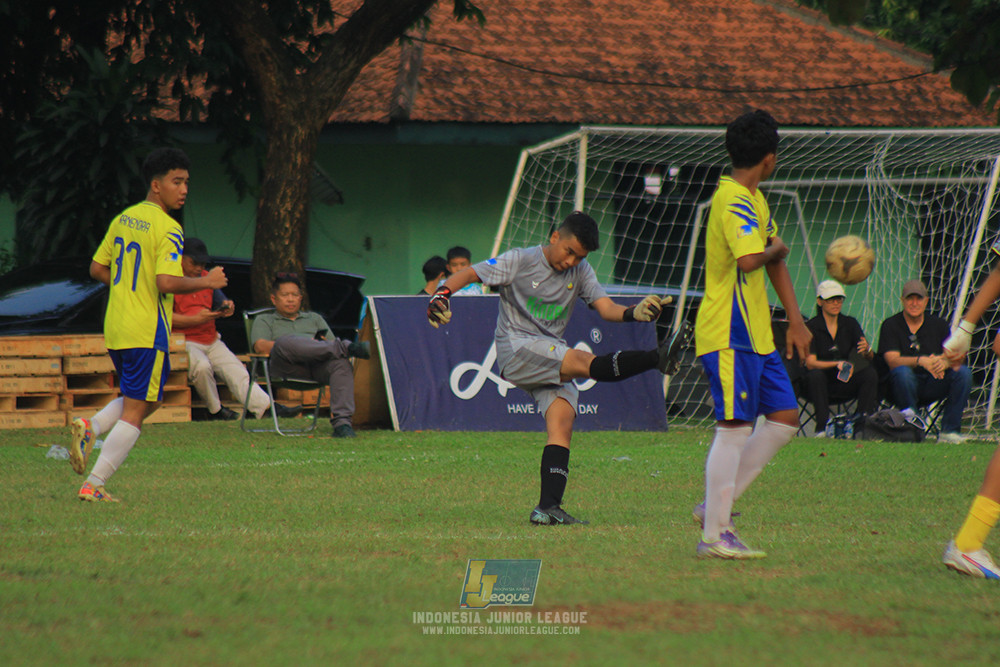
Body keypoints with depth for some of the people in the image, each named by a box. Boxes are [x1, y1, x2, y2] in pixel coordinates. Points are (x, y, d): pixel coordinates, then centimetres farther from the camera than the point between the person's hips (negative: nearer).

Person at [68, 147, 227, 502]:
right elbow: (167, 283, -23)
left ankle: (90, 427, 0)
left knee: (147, 400, 24)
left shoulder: (123, 219, 10)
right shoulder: (167, 228, -14)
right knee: (135, 412, -2)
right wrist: (206, 282, -9)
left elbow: (97, 269, 15)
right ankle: (94, 485, -6)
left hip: (115, 328, 8)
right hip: (146, 331, -8)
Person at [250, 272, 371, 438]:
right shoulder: (264, 320, 29)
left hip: (317, 367, 2)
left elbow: (331, 342, 24)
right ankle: (348, 348, -40)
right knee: (286, 341, -38)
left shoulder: (315, 318, 38)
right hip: (288, 367, -2)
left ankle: (341, 423, -47)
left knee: (341, 363, -34)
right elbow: (260, 346, 7)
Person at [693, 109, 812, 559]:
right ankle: (714, 535, -7)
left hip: (755, 335, 10)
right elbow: (749, 259, -33)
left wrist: (795, 319, 19)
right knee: (735, 428, -9)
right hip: (729, 335, -10)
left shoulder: (754, 200, 17)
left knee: (785, 416, 9)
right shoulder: (734, 201, -16)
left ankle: (715, 506, 12)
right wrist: (775, 249, -11)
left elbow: (775, 263, 24)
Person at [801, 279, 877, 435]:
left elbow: (870, 357, -3)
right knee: (815, 375, -35)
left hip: (844, 384, 4)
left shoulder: (850, 324, 4)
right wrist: (837, 364, -32)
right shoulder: (811, 327, -7)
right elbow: (810, 363, -18)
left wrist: (867, 350, -28)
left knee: (870, 373, -21)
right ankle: (823, 427, -37)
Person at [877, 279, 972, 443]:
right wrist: (921, 361, -34)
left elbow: (956, 359, -1)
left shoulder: (938, 324, 8)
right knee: (902, 372, -36)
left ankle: (948, 431, -19)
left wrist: (945, 362, -27)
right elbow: (893, 360, -17)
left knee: (963, 372, -19)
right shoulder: (890, 325, -2)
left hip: (932, 386, 4)